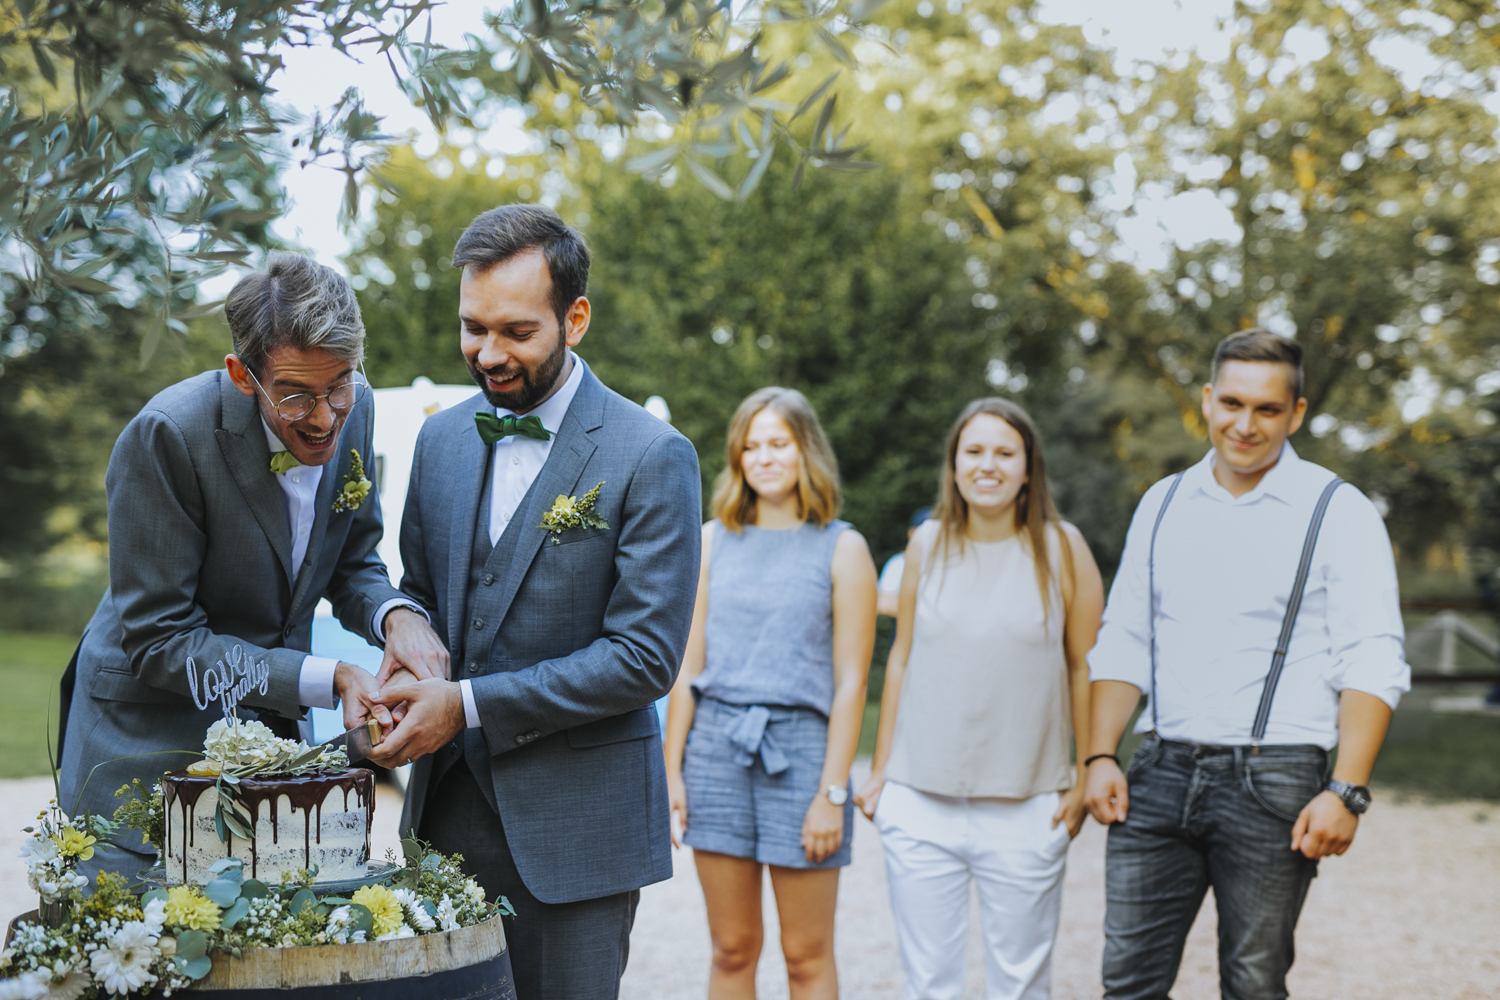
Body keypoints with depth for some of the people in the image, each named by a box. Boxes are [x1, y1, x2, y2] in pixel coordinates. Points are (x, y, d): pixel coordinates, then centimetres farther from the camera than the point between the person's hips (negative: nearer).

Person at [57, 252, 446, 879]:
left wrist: (396, 615, -16)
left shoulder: (352, 408, -7)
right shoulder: (167, 435, -24)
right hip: (149, 742, -5)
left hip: (275, 728, 5)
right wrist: (328, 680, -26)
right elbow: (158, 639, -21)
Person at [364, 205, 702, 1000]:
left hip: (574, 823, -5)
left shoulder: (651, 457, -11)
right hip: (448, 807, 5)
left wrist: (470, 704, -18)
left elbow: (645, 656, -15)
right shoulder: (441, 439, 8)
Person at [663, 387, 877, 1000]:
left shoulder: (842, 549, 1)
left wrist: (832, 792, -8)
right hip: (716, 744, 3)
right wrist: (672, 770, 4)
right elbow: (688, 666, 10)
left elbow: (850, 681, -3)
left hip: (800, 746, -2)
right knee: (732, 949, 9)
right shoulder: (714, 540, 9)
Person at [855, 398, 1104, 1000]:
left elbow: (1085, 668, 3)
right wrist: (879, 771, 11)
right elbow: (901, 660, 11)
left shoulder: (1062, 549, -1)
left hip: (1025, 809, -2)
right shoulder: (927, 545, 5)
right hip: (920, 806, 2)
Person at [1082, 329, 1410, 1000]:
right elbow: (1121, 643, 15)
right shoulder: (1162, 505, 12)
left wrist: (1346, 792, -15)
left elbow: (1373, 667, -6)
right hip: (1161, 774, 4)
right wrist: (1101, 756, 4)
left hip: (1272, 781, -3)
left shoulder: (1338, 513, -1)